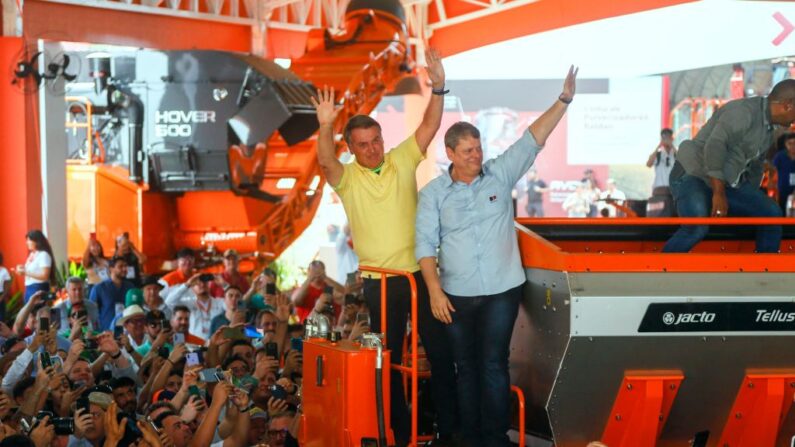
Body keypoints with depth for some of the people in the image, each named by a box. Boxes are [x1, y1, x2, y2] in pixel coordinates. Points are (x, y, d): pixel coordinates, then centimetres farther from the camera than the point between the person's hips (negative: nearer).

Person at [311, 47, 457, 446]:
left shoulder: (402, 161, 1)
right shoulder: (346, 178, -3)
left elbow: (429, 127, -8)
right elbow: (325, 161, -23)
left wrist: (438, 89, -24)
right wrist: (325, 126, -41)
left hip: (420, 272, 1)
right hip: (379, 281, -1)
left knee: (439, 349, 6)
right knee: (388, 357, 9)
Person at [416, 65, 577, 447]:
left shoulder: (500, 174, 0)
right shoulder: (433, 193, -1)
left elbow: (532, 141, -7)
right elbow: (426, 244, -4)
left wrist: (564, 100, -17)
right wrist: (435, 290, -11)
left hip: (501, 290, -1)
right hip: (456, 295, 1)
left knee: (494, 366, -2)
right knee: (466, 368, 10)